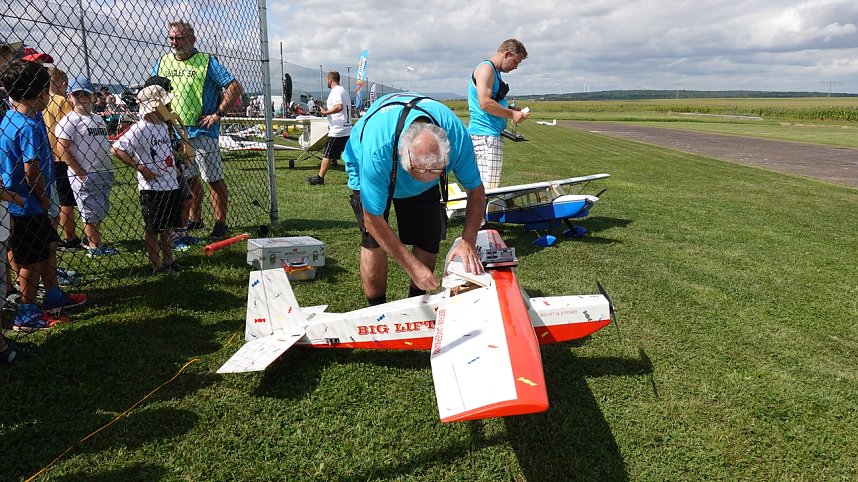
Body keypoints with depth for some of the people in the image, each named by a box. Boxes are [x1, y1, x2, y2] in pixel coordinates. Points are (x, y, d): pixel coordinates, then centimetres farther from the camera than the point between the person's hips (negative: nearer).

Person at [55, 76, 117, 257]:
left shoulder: (98, 118, 13)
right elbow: (62, 148, -15)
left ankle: (92, 241, 28)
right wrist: (80, 172, -18)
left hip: (105, 172, 8)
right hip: (84, 175, -8)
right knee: (91, 213, 1)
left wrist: (108, 169, 12)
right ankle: (95, 246, 12)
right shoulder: (69, 120, -10)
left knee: (101, 211, 15)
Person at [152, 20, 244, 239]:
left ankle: (220, 223, 7)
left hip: (202, 132, -6)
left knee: (214, 180, -2)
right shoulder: (163, 62, 10)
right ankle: (194, 220, 27)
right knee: (189, 179, 15)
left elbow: (235, 87, -12)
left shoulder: (207, 62, -6)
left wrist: (218, 113, -15)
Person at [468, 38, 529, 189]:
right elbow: (485, 103, -22)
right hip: (486, 135, -11)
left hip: (494, 134, 11)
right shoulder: (486, 68, -9)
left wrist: (511, 108, 15)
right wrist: (512, 114, -13)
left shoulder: (495, 72, 22)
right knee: (489, 189, -15)